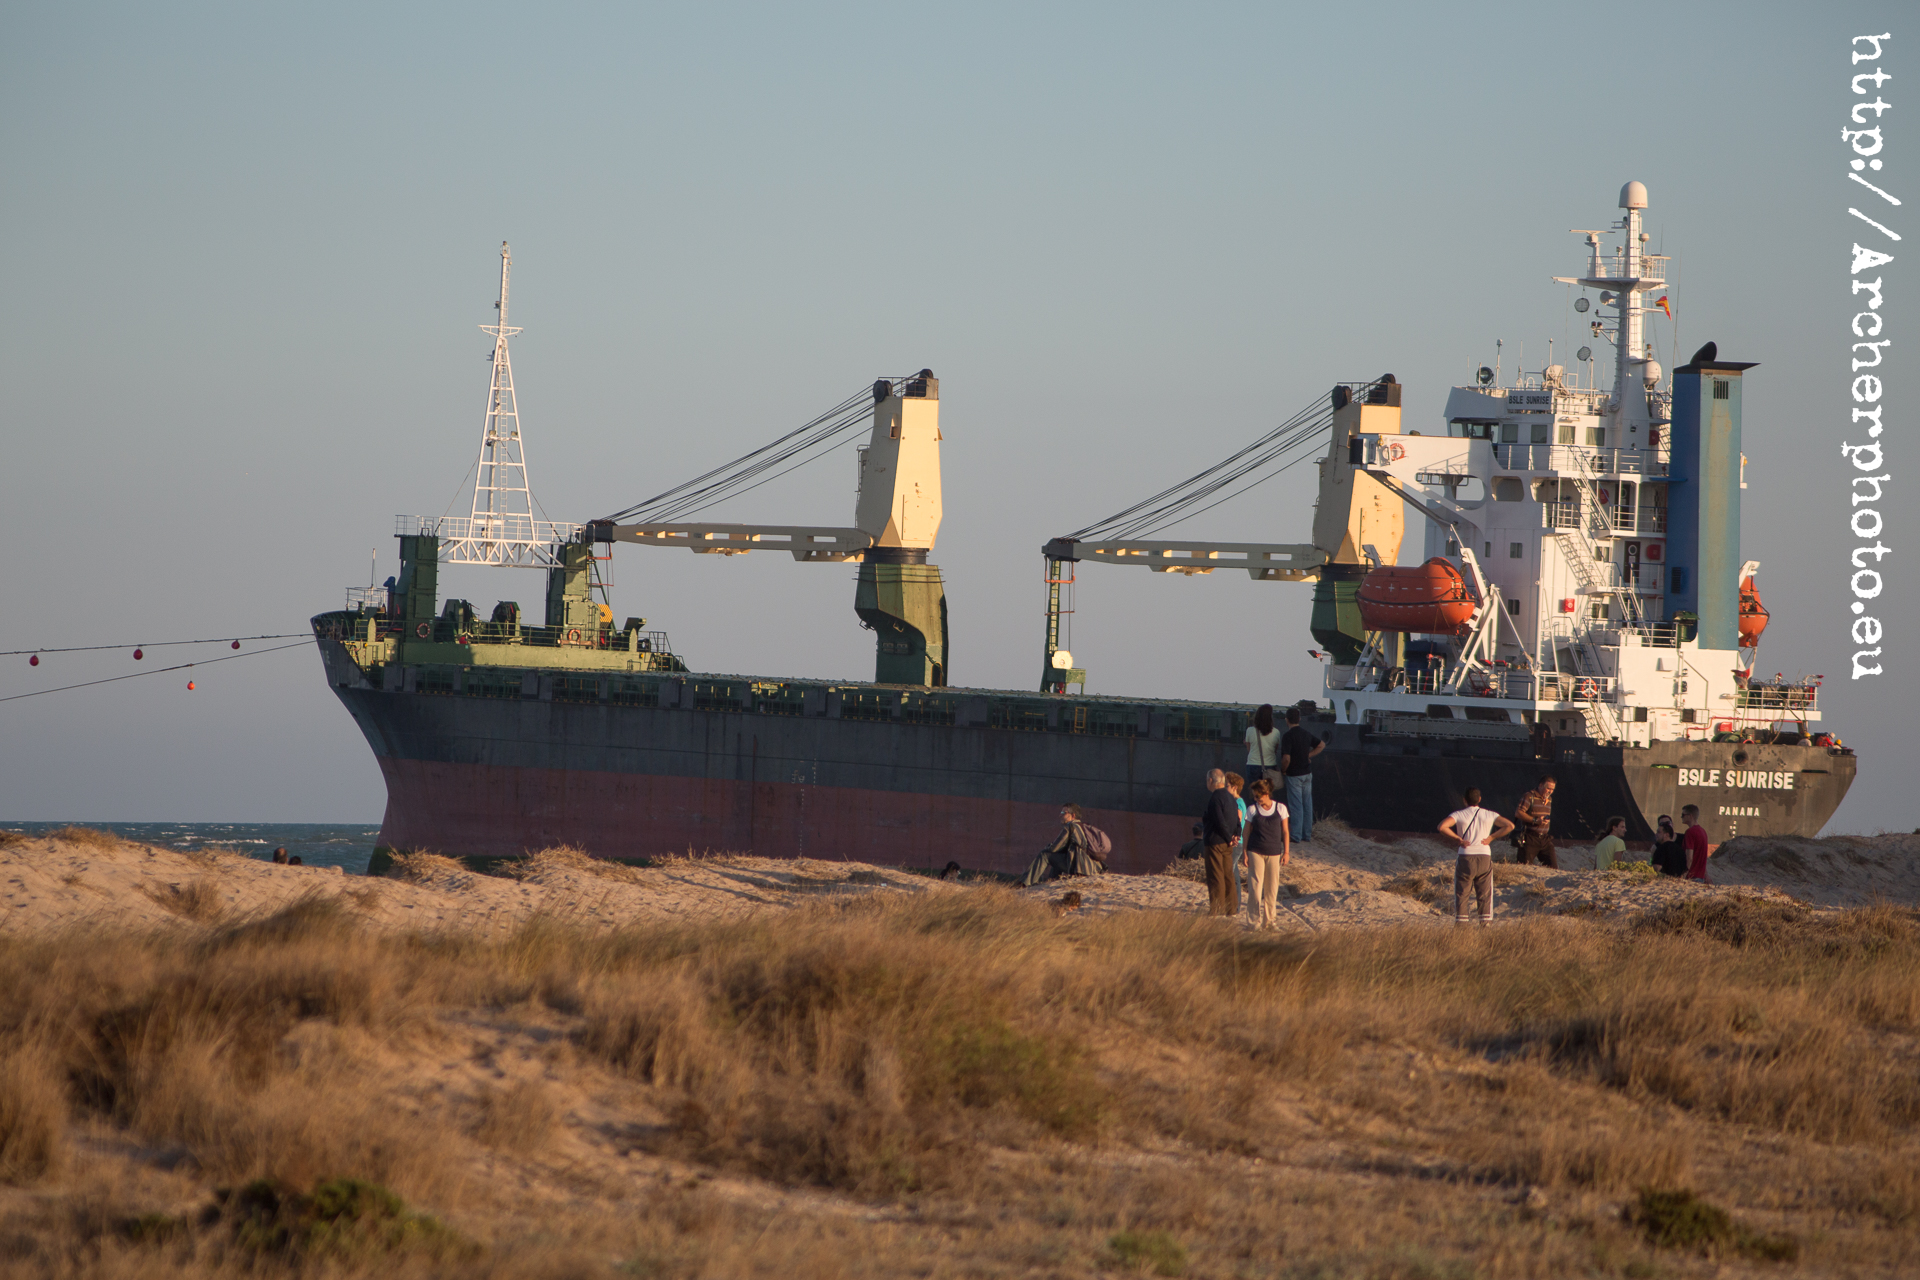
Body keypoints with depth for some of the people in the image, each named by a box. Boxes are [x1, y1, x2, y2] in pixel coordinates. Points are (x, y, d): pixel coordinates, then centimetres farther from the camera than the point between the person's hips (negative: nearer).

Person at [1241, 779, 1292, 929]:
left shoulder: (1280, 809, 3)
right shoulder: (1252, 810, 2)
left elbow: (1285, 832, 8)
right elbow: (1247, 832, 5)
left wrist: (1286, 852, 4)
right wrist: (1245, 853, 0)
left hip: (1274, 853, 1)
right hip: (1256, 852, -1)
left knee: (1272, 888, 4)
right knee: (1255, 886, -7)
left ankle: (1269, 919, 14)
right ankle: (1255, 919, -3)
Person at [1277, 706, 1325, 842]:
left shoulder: (1288, 736, -18)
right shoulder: (1306, 734, 5)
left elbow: (1286, 758, -26)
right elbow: (1322, 745, 19)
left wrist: (1283, 771, -7)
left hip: (1294, 775, -7)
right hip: (1307, 773, 7)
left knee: (1296, 805, -2)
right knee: (1307, 804, 11)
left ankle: (1296, 835, 0)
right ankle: (1307, 834, 17)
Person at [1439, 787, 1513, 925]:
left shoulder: (1459, 815, 0)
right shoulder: (1489, 815, 6)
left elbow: (1442, 827, -15)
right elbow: (1509, 826, 1)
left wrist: (1457, 838, -4)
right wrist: (1491, 837, 4)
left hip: (1465, 858, -2)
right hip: (1485, 856, 2)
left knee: (1461, 893, 4)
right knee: (1485, 893, 7)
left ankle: (1461, 923, -2)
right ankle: (1486, 922, 2)